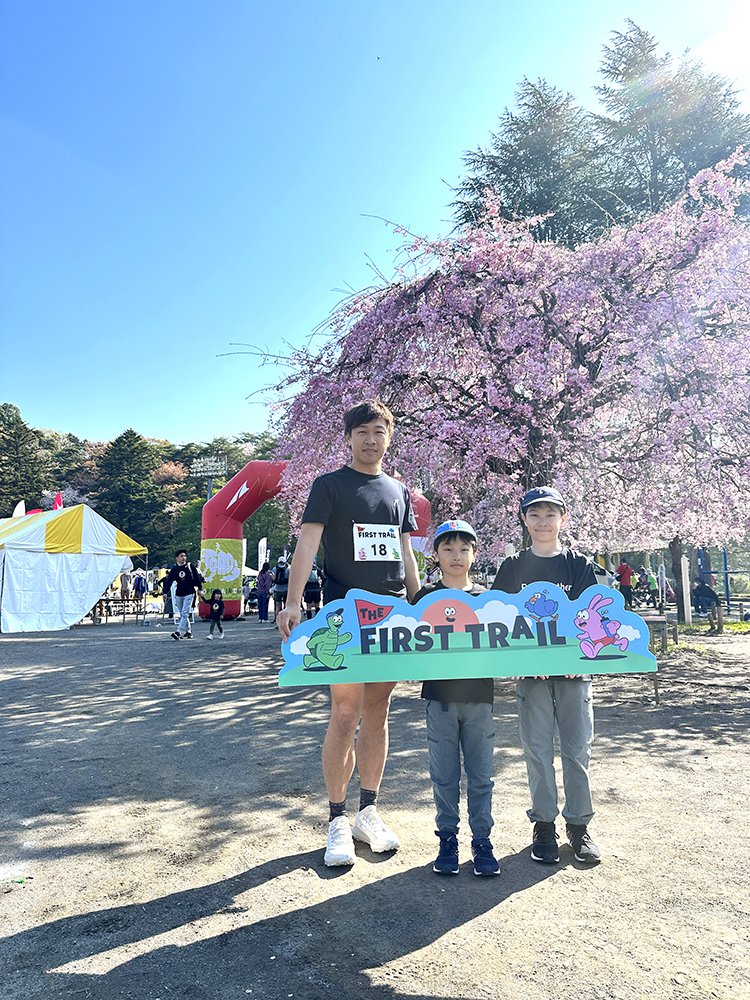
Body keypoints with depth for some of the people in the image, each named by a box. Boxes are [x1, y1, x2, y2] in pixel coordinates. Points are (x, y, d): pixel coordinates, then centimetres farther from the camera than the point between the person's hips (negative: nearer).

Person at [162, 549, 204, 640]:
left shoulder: (190, 566, -2)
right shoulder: (174, 569, 3)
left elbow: (197, 577, 4)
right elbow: (169, 581, 1)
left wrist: (199, 588, 5)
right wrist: (165, 592, -7)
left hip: (189, 593, -3)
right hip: (178, 594, 4)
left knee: (185, 613, -13)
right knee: (182, 614, 10)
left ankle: (179, 632, -19)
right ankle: (187, 632, 21)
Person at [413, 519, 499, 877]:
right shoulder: (425, 597, 2)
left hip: (479, 697, 1)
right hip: (440, 698, -1)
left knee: (480, 775, 8)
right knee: (444, 776, 8)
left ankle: (482, 840, 22)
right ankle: (447, 838, 23)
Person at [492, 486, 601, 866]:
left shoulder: (579, 564, 4)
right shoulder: (513, 566, 5)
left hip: (573, 668, 0)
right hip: (530, 672, 0)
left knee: (577, 749, 6)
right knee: (537, 751, 6)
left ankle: (578, 824, 21)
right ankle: (543, 825, 19)